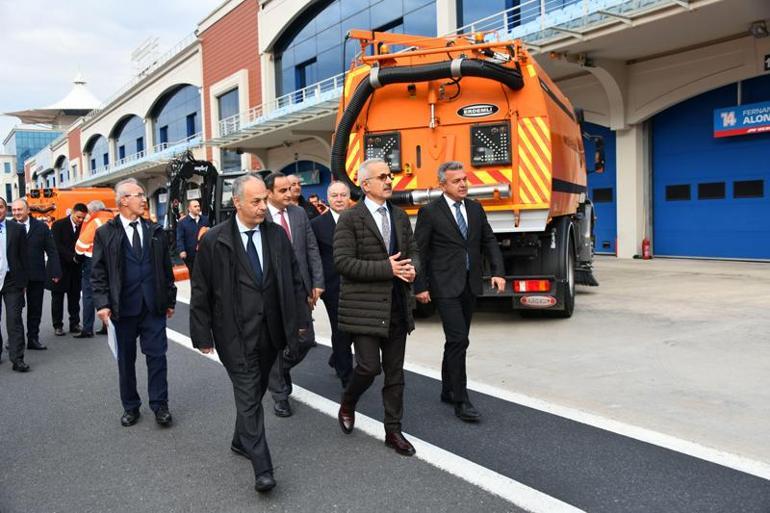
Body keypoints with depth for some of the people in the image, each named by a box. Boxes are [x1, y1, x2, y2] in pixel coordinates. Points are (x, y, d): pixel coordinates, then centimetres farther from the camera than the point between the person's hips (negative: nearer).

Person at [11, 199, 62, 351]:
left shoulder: (41, 226, 1)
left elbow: (51, 251, 1)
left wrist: (55, 272, -5)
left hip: (36, 275, 1)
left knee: (35, 309, 9)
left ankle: (33, 339, 20)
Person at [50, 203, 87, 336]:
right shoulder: (58, 225, -3)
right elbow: (57, 246, -10)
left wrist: (79, 258, -15)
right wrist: (72, 256, -19)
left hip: (76, 267, 2)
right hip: (61, 266, -2)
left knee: (75, 296, 7)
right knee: (58, 296, 5)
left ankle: (75, 324, 15)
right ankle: (58, 325, 12)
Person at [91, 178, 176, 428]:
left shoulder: (155, 231, 7)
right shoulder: (105, 233, 0)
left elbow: (166, 268, 10)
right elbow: (98, 273, -2)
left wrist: (170, 299, 9)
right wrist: (102, 303, -11)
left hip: (153, 306, 1)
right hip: (123, 307, -1)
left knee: (157, 355, 3)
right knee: (126, 359, 11)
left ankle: (159, 405, 15)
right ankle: (130, 407, 26)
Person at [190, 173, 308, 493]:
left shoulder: (277, 235, 4)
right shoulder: (214, 240, -7)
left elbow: (294, 279, 10)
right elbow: (200, 292, -3)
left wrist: (298, 319, 6)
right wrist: (203, 335, -4)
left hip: (271, 331, 4)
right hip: (236, 333, -4)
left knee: (256, 392, 17)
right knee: (248, 397, -3)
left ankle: (241, 441, 39)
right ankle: (262, 469, 2)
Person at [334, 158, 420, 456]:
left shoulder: (400, 216, 11)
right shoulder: (350, 219, -7)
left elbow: (413, 251, 17)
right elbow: (343, 262, -15)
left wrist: (411, 268, -8)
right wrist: (386, 268, -19)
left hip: (397, 306, 6)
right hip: (364, 306, -5)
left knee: (395, 372, 10)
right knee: (369, 366, -7)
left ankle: (393, 431, 23)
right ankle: (347, 404, 25)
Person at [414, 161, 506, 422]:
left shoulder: (475, 208, 9)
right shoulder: (430, 212, -8)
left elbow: (489, 242, 11)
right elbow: (419, 251, -7)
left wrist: (498, 271, -3)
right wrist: (420, 286, -10)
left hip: (470, 285, 6)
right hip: (445, 286, -6)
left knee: (457, 340, 14)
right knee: (459, 340, -11)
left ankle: (448, 390, 28)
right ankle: (461, 401, -2)